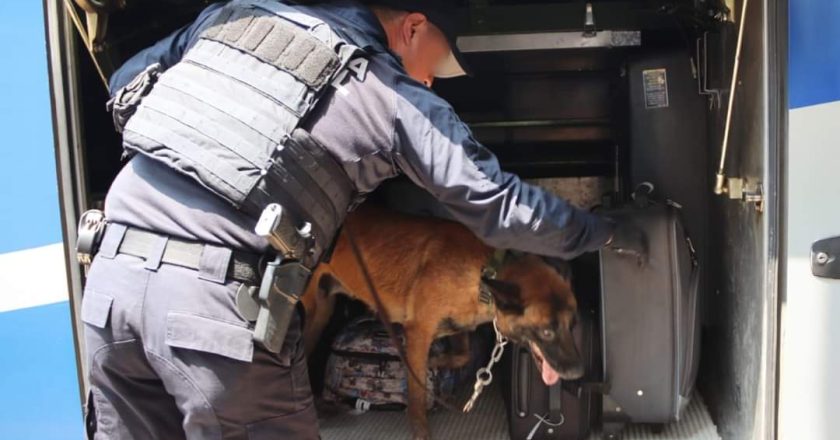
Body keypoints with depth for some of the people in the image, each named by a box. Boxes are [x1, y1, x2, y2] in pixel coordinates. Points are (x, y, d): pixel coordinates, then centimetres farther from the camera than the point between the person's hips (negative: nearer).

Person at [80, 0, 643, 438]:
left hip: (111, 273, 6)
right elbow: (500, 205, 7)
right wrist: (605, 231, 21)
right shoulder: (398, 98, 3)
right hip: (217, 299, -6)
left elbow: (126, 84, 23)